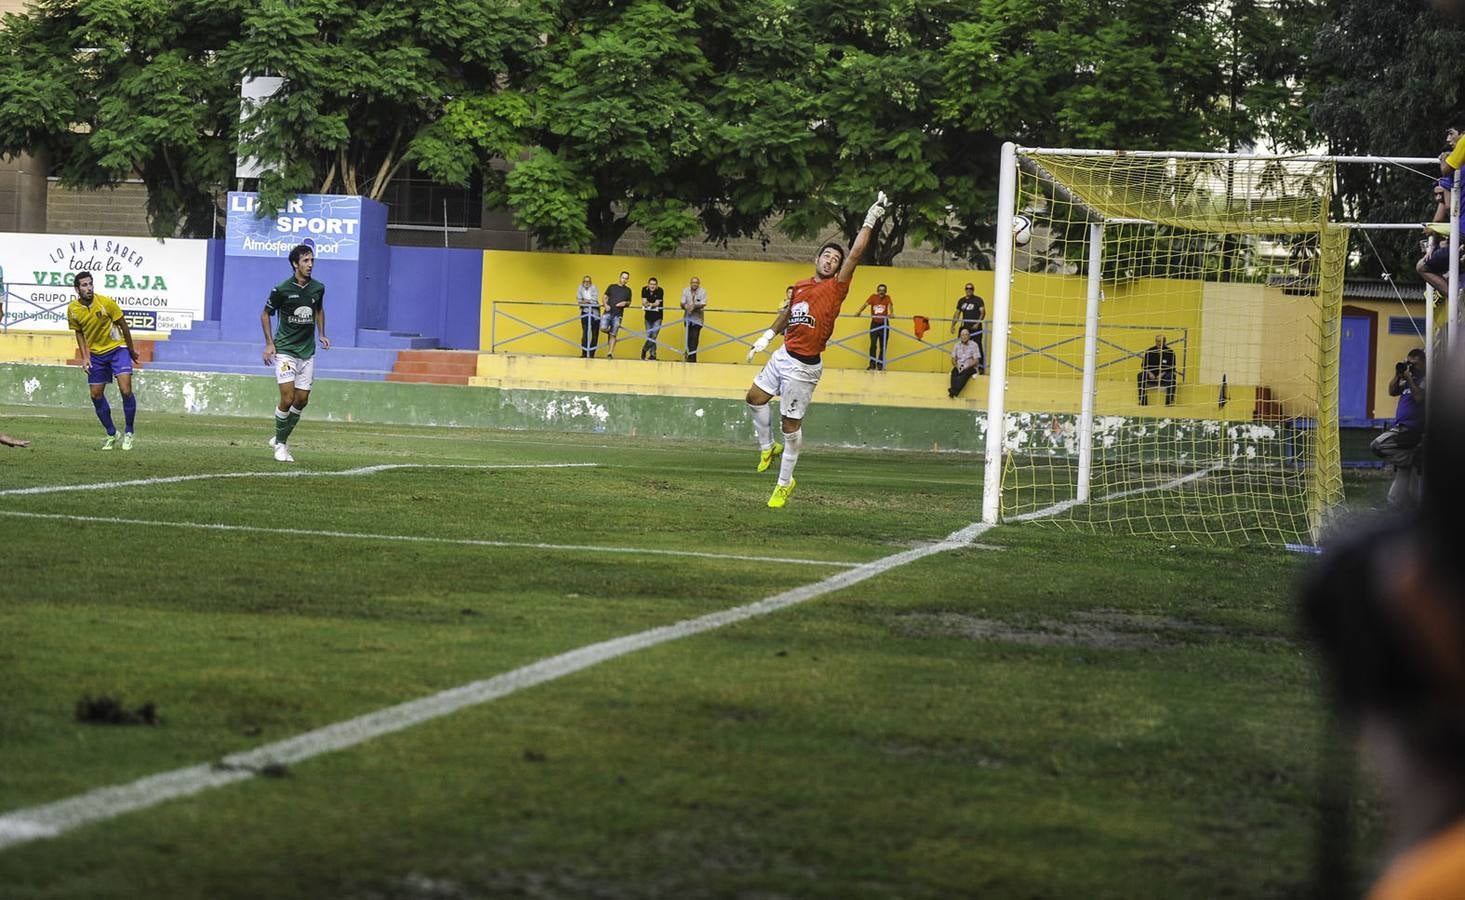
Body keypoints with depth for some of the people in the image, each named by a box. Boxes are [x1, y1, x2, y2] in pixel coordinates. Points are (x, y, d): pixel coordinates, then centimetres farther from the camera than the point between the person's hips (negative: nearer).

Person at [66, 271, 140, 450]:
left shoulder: (106, 303, -18)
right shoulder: (73, 309, -8)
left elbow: (123, 325, -6)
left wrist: (131, 350, 2)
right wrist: (85, 357, 0)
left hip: (117, 348, -4)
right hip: (95, 354, 4)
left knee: (126, 390, -17)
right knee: (96, 395, 2)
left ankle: (128, 433, -2)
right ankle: (111, 434, 18)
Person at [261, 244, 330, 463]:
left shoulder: (318, 288, 3)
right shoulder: (282, 289, -11)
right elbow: (265, 314, 2)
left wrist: (322, 335, 10)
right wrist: (269, 343, -5)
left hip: (307, 352, 5)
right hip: (285, 350, -5)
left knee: (302, 400, 3)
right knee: (288, 398, -13)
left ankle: (281, 439, 22)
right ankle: (280, 445, 4)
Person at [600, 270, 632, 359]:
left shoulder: (628, 290, 13)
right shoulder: (612, 287, 10)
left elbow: (629, 302, 19)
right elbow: (605, 297, 11)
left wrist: (625, 303, -5)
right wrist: (606, 305, -9)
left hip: (618, 315, 0)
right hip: (608, 312, 0)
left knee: (613, 335, -3)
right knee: (603, 328, -20)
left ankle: (610, 353, 0)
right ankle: (610, 331, 15)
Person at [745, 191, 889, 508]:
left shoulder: (836, 288, -8)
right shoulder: (801, 287, 9)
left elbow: (855, 254, -15)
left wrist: (870, 220, -16)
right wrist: (769, 335, 26)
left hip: (804, 366, -6)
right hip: (783, 356, 6)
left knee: (791, 425, -1)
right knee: (755, 398, 13)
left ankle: (785, 483, 11)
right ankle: (767, 447, 33)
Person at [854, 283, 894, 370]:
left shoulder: (887, 298, -3)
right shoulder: (873, 297, -5)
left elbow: (890, 305, -19)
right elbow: (866, 304, -17)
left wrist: (891, 313, -42)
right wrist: (859, 312, -36)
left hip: (884, 324, 1)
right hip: (874, 324, -1)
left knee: (883, 346, 3)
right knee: (873, 344, -9)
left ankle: (880, 365, 11)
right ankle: (872, 364, -6)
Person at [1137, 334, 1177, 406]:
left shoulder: (1170, 352, -2)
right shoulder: (1149, 352, 4)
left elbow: (1172, 368, -3)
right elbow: (1144, 365, 7)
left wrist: (1163, 374, -18)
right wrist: (1149, 373, -12)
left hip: (1164, 376, -2)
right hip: (1151, 376, 2)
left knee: (1171, 377, -34)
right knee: (1140, 376, -25)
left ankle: (1169, 401, -32)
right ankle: (1143, 402, -25)